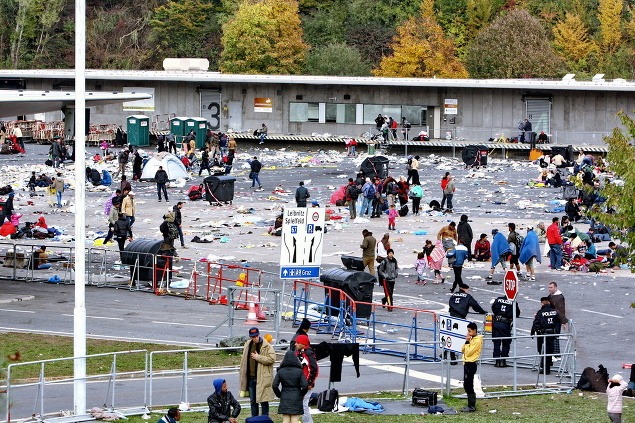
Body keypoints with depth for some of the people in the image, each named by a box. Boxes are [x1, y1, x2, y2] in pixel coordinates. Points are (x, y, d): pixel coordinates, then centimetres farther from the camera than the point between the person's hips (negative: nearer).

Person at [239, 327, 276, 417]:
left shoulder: (267, 346, -8)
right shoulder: (247, 345, 10)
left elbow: (272, 359, -18)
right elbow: (244, 361, 18)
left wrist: (258, 357, -17)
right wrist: (243, 376, 15)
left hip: (262, 378, -6)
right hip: (251, 378, 6)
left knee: (263, 401, -3)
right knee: (253, 401, 13)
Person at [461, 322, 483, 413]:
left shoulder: (477, 341, -14)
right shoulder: (471, 339, 14)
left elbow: (468, 352, -19)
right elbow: (462, 350, 12)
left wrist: (467, 342, -14)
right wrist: (466, 341, -1)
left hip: (471, 364, -10)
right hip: (467, 364, 10)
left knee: (468, 386, -8)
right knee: (467, 386, 13)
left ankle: (471, 407, -5)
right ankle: (471, 405, 19)